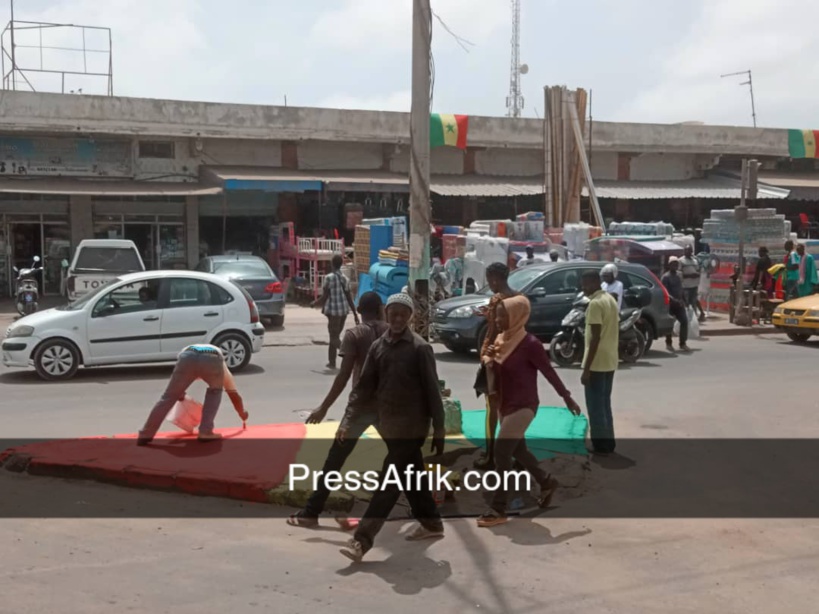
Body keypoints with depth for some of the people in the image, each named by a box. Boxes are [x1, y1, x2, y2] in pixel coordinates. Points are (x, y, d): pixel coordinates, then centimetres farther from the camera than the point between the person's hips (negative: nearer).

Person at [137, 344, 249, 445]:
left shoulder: (188, 350, 49)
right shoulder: (224, 368, 44)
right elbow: (234, 395, 51)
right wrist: (243, 414, 64)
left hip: (188, 357, 1)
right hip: (213, 360, -1)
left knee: (169, 396, 13)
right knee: (215, 392, 28)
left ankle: (145, 435, 13)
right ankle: (205, 432, 19)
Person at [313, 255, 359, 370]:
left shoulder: (329, 278, -12)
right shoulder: (344, 279, 7)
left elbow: (325, 297, -12)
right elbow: (349, 298, 7)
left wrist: (314, 303, 7)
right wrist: (355, 315, 10)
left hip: (333, 310, -7)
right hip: (344, 310, 7)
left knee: (334, 338, -4)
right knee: (334, 336, 17)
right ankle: (332, 362, 22)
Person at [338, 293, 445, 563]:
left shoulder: (420, 348, -10)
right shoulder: (378, 347, 6)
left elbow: (432, 391, -9)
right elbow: (364, 388, 6)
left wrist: (439, 430, -9)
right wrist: (348, 421, -2)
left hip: (411, 427, -6)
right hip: (389, 425, 6)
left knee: (388, 483, -7)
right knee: (411, 478, 17)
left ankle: (362, 540, -8)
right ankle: (431, 523, 35)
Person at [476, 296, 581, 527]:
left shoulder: (530, 344, -19)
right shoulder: (501, 339, 4)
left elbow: (549, 372, -11)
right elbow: (493, 369, 13)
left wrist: (566, 397, -2)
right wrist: (488, 358, -10)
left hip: (523, 406, -8)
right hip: (506, 405, 8)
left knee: (501, 452, -13)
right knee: (517, 449, 21)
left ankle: (498, 510, -6)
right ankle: (546, 482, 44)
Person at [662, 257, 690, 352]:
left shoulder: (678, 276, 16)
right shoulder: (666, 277, -8)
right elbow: (665, 292, -17)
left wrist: (683, 300, 16)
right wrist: (674, 300, -27)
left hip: (679, 304, 6)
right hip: (670, 304, -6)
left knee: (684, 321, -8)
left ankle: (683, 343, -3)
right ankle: (668, 343, 17)